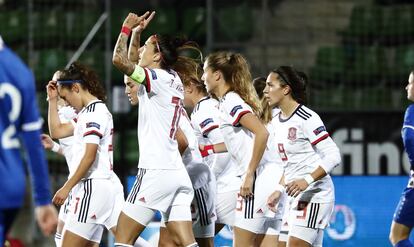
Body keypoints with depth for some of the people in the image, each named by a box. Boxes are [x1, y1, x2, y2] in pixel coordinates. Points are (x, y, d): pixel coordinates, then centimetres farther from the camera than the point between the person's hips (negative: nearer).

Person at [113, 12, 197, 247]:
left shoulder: (158, 79, -8)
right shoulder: (174, 80, 15)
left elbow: (119, 60, -20)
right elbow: (131, 62, 31)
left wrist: (127, 28, -6)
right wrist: (137, 31, 23)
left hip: (155, 172, -8)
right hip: (177, 173, 8)